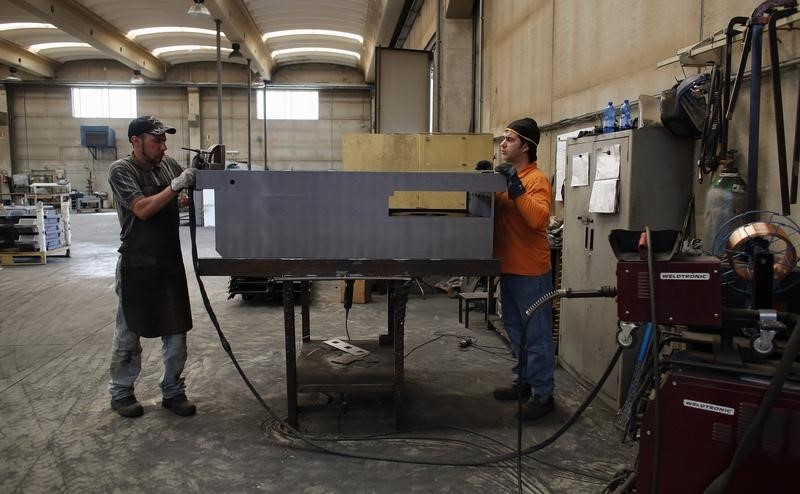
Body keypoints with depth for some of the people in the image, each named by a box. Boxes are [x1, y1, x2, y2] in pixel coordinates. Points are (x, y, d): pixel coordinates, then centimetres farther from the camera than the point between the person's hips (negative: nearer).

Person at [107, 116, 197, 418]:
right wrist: (175, 187, -26)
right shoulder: (121, 171, -10)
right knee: (129, 334, 9)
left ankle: (173, 391, 22)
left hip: (171, 263, 5)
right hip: (138, 266, -5)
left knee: (177, 331, 8)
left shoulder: (167, 164, 5)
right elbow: (143, 210, -21)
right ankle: (121, 393, 26)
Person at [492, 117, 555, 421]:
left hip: (530, 272, -9)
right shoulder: (506, 176, 11)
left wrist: (516, 188, -28)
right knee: (515, 330, 18)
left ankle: (543, 394, 9)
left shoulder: (537, 180, -14)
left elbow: (538, 218, -27)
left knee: (536, 334, 0)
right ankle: (523, 381, 32)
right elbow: (495, 211, 15)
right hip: (508, 268, 9)